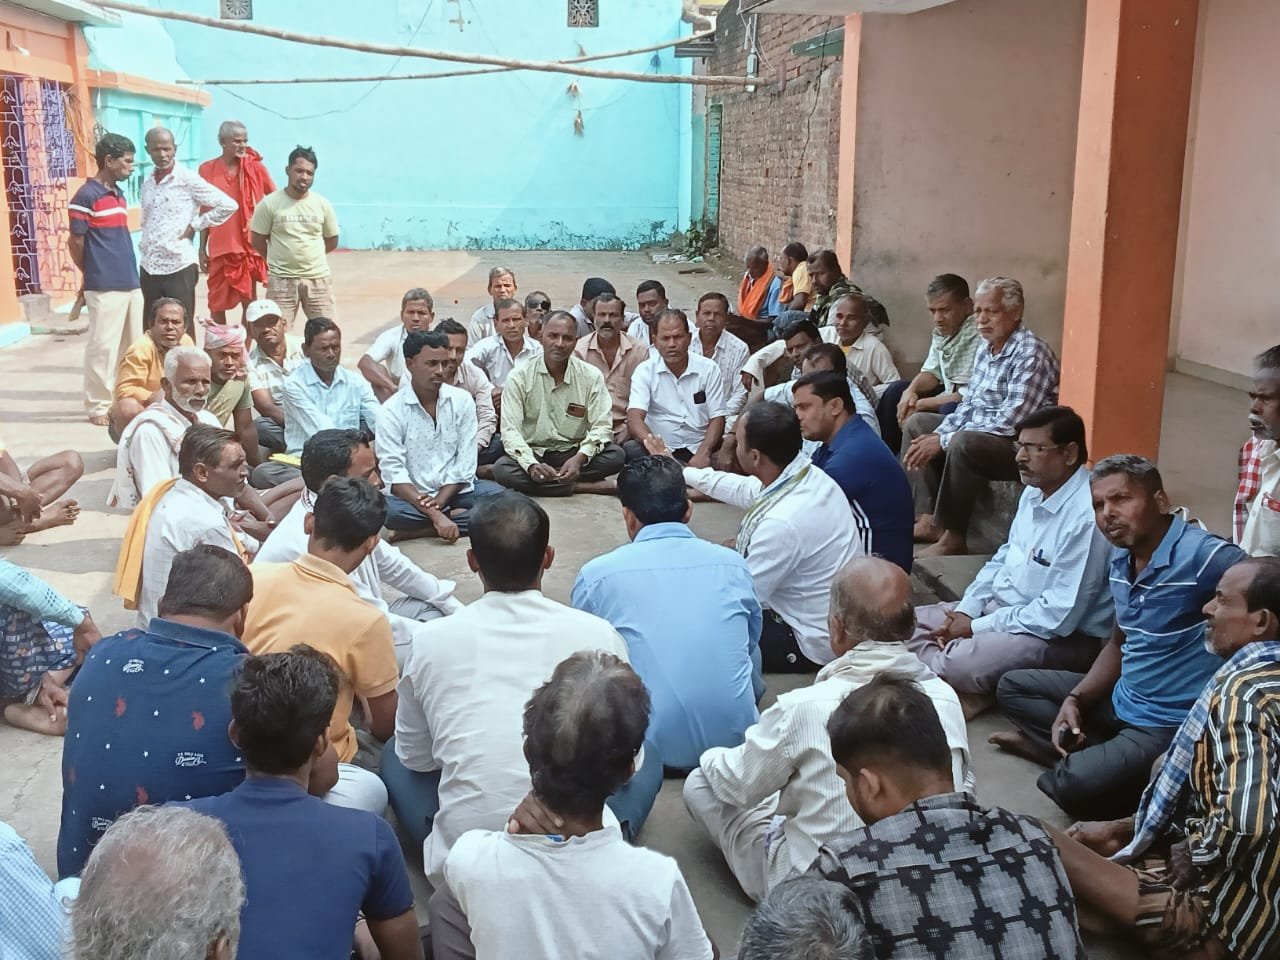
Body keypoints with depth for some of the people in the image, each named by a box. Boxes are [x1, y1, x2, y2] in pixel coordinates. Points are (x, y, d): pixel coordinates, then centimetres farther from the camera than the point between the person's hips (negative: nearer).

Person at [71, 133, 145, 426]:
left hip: (131, 282, 8)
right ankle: (98, 406, 4)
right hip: (104, 286, -8)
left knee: (133, 345, 11)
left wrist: (128, 271, 13)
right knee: (103, 346, -4)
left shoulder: (119, 195, 14)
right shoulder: (86, 196, -10)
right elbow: (76, 243, -7)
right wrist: (92, 274, 5)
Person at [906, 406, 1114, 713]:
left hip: (1062, 635, -10)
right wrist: (965, 611, 1)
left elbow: (1059, 616, -26)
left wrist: (976, 627, -17)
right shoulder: (1035, 491, 4)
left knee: (958, 664, -32)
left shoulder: (1086, 518, -26)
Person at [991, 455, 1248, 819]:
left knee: (1076, 786, -31)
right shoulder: (1121, 560, 4)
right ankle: (1087, 751, -3)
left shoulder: (1204, 556, -24)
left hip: (1171, 723, -9)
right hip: (1121, 701, 9)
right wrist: (1075, 699, 2)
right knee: (1013, 687, 15)